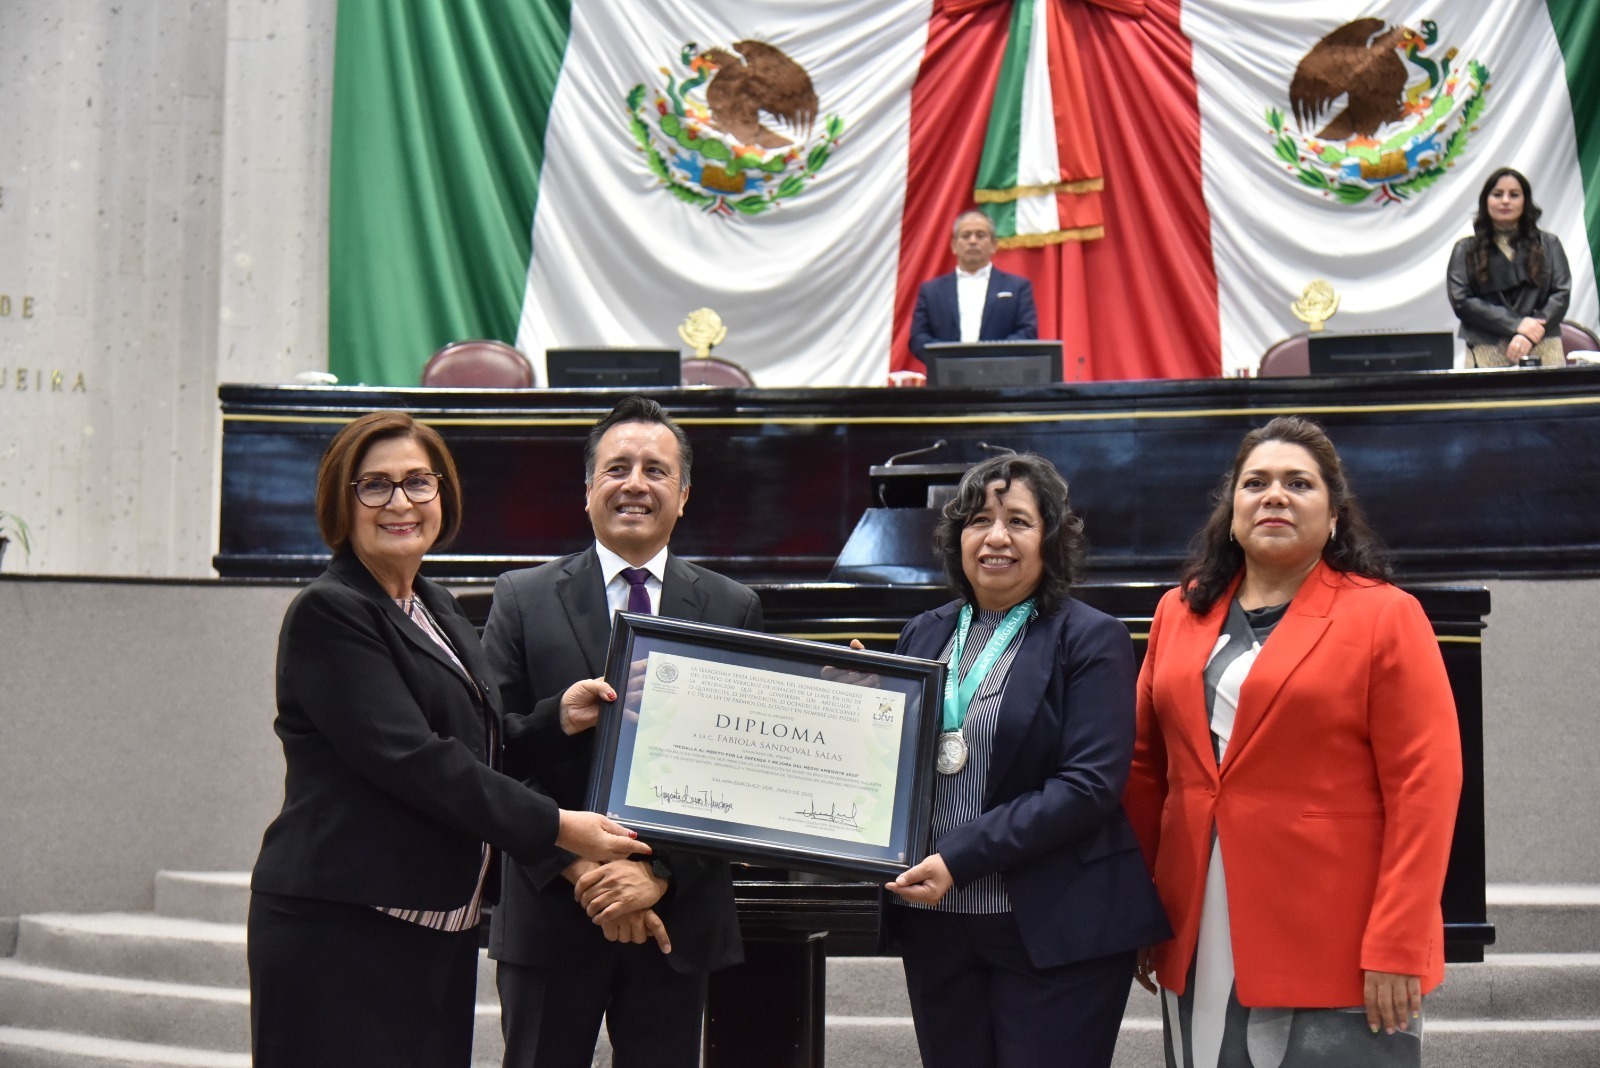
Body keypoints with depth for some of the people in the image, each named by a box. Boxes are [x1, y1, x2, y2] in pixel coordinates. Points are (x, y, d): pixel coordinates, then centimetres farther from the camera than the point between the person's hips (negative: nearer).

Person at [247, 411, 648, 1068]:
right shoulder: (328, 613, -10)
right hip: (340, 936, -8)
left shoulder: (438, 611, 18)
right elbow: (408, 759, -18)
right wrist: (555, 828, -16)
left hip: (438, 933, 8)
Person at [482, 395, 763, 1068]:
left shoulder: (733, 610, 5)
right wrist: (575, 866, -14)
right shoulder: (524, 600, 3)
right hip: (551, 910, -1)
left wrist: (661, 874, -11)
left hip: (678, 912, 1)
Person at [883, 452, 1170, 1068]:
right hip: (935, 923, 5)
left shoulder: (1091, 640, -5)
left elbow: (1091, 785, -15)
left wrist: (961, 858, -20)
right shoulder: (925, 635, 12)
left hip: (1055, 929, -5)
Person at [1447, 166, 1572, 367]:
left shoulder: (1548, 245, 15)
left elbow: (1562, 294, 6)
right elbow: (1461, 301, 0)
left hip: (1542, 351, 1)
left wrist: (1529, 336, -11)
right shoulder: (1466, 250, 11)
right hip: (1487, 354, -1)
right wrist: (1516, 325, -10)